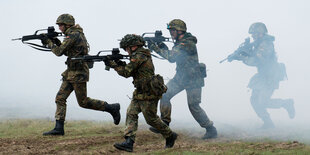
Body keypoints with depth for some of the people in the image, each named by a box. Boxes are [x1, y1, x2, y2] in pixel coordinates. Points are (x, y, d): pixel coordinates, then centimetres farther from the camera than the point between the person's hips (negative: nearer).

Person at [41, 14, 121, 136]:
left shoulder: (73, 35, -17)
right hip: (71, 73, 10)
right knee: (60, 98, 3)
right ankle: (59, 128, 1)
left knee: (83, 102, -2)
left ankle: (112, 108, 8)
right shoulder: (77, 34, 14)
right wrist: (58, 43, 11)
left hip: (78, 73, -10)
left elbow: (59, 52, -17)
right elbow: (68, 52, 24)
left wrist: (49, 43, -3)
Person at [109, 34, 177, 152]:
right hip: (140, 93, 10)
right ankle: (129, 142, -10)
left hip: (148, 94, -10)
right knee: (131, 113, -2)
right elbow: (134, 73, 19)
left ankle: (170, 136, 19)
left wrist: (114, 65, -5)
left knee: (151, 119, 0)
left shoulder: (138, 56, -16)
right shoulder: (144, 55, 15)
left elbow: (127, 73, -17)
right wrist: (122, 65, 6)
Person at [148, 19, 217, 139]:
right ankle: (164, 124, 2)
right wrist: (164, 48, -4)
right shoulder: (179, 42, 8)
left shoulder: (188, 44, -22)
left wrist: (156, 48, -23)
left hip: (192, 79, -9)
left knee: (194, 106, -5)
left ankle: (211, 129, 8)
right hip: (180, 77, 9)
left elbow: (172, 57, -28)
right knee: (165, 95, -4)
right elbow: (173, 56, 15)